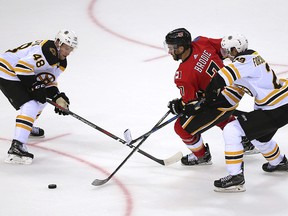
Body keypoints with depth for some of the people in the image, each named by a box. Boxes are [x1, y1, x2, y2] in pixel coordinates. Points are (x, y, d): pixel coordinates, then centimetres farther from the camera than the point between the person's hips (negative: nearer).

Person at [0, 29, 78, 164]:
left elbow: (49, 82, 15)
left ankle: (27, 127, 46)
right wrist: (35, 87, -23)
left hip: (19, 77, 11)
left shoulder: (61, 62, 10)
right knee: (30, 106, -22)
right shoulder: (48, 51, -24)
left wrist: (58, 97, -2)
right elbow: (22, 67, -30)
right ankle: (16, 147, -33)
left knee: (40, 100, 25)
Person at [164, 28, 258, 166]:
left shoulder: (183, 75, -26)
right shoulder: (200, 42, -9)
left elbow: (191, 104, -19)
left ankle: (202, 156, 25)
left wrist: (177, 106, 2)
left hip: (224, 102, -9)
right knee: (222, 118, 41)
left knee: (182, 127, 2)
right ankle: (245, 143, 51)